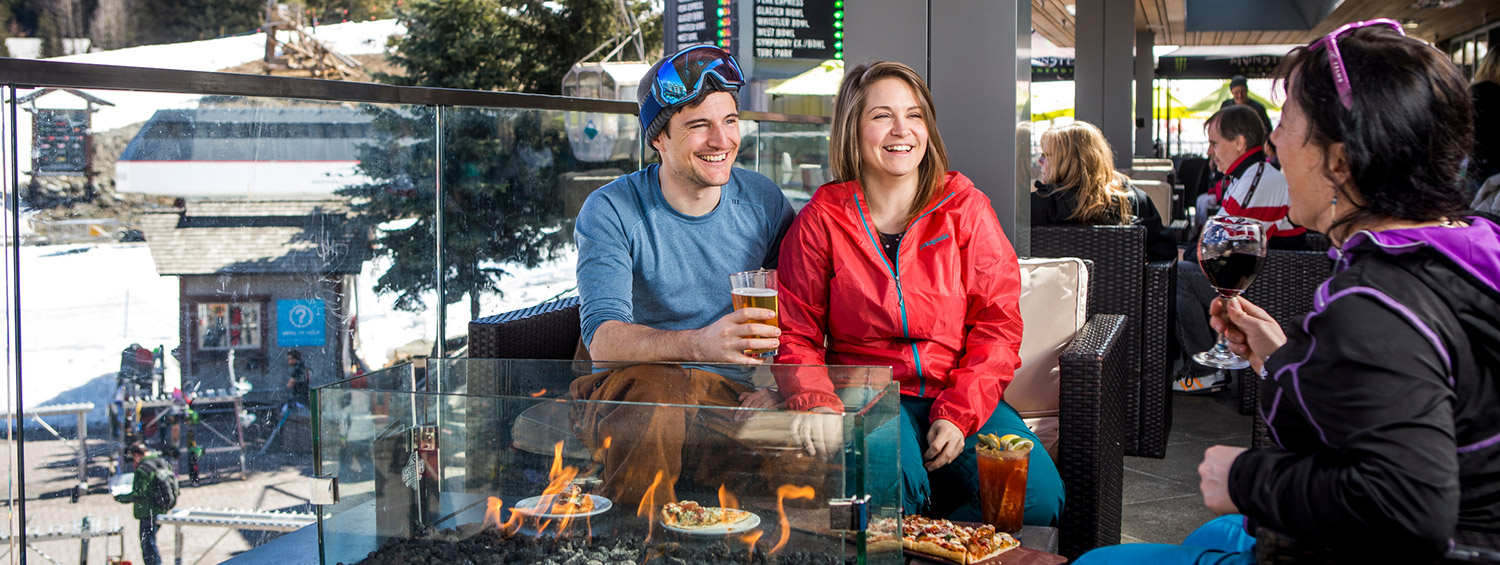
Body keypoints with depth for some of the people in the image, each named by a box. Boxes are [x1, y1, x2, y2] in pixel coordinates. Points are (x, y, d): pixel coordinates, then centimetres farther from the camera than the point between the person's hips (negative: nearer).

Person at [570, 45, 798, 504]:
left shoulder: (764, 203, 6)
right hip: (631, 392, -2)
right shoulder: (610, 212, -5)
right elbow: (601, 337, -18)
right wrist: (699, 343, -36)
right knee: (656, 390, -39)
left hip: (734, 398, 2)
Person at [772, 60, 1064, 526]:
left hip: (961, 397, 3)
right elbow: (795, 337, 4)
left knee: (1039, 498, -22)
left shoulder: (965, 208, 5)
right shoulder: (821, 220, 2)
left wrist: (958, 414, -12)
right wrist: (820, 409, -16)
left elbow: (998, 324, 2)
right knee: (892, 489, -36)